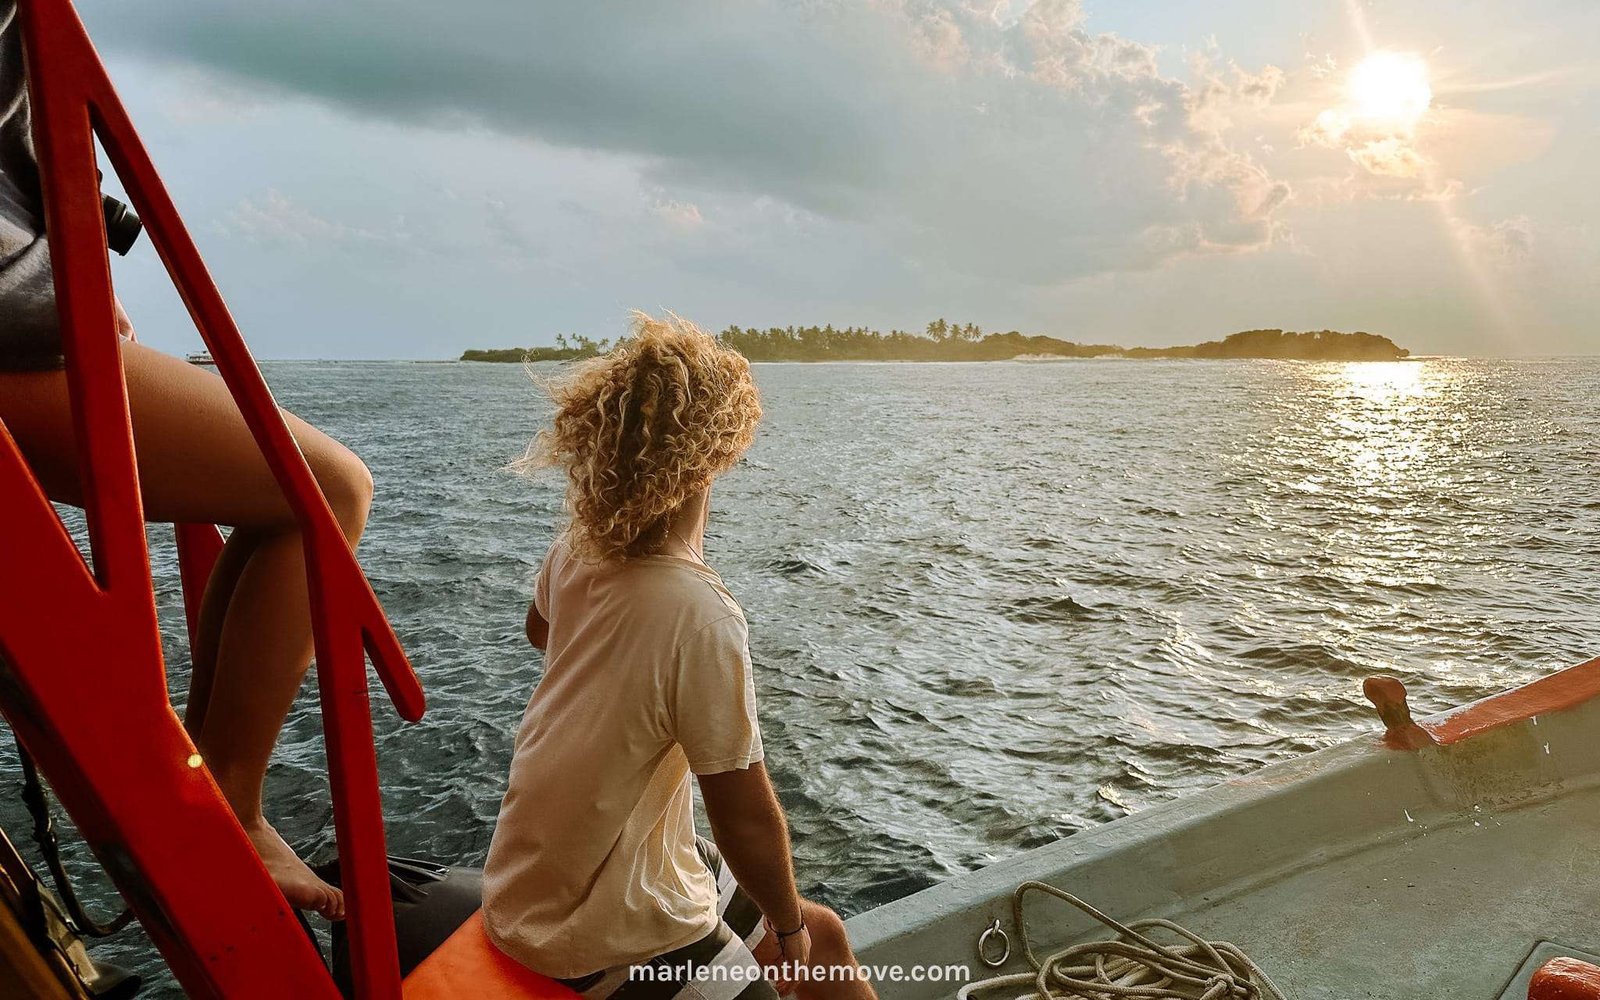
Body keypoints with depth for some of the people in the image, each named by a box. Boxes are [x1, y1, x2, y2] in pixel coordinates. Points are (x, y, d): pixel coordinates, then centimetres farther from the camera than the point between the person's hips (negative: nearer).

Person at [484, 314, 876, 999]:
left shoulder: (575, 551, -11)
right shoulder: (701, 618, -33)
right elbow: (747, 819, -21)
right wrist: (786, 920, -5)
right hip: (597, 933, -8)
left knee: (823, 940, 19)